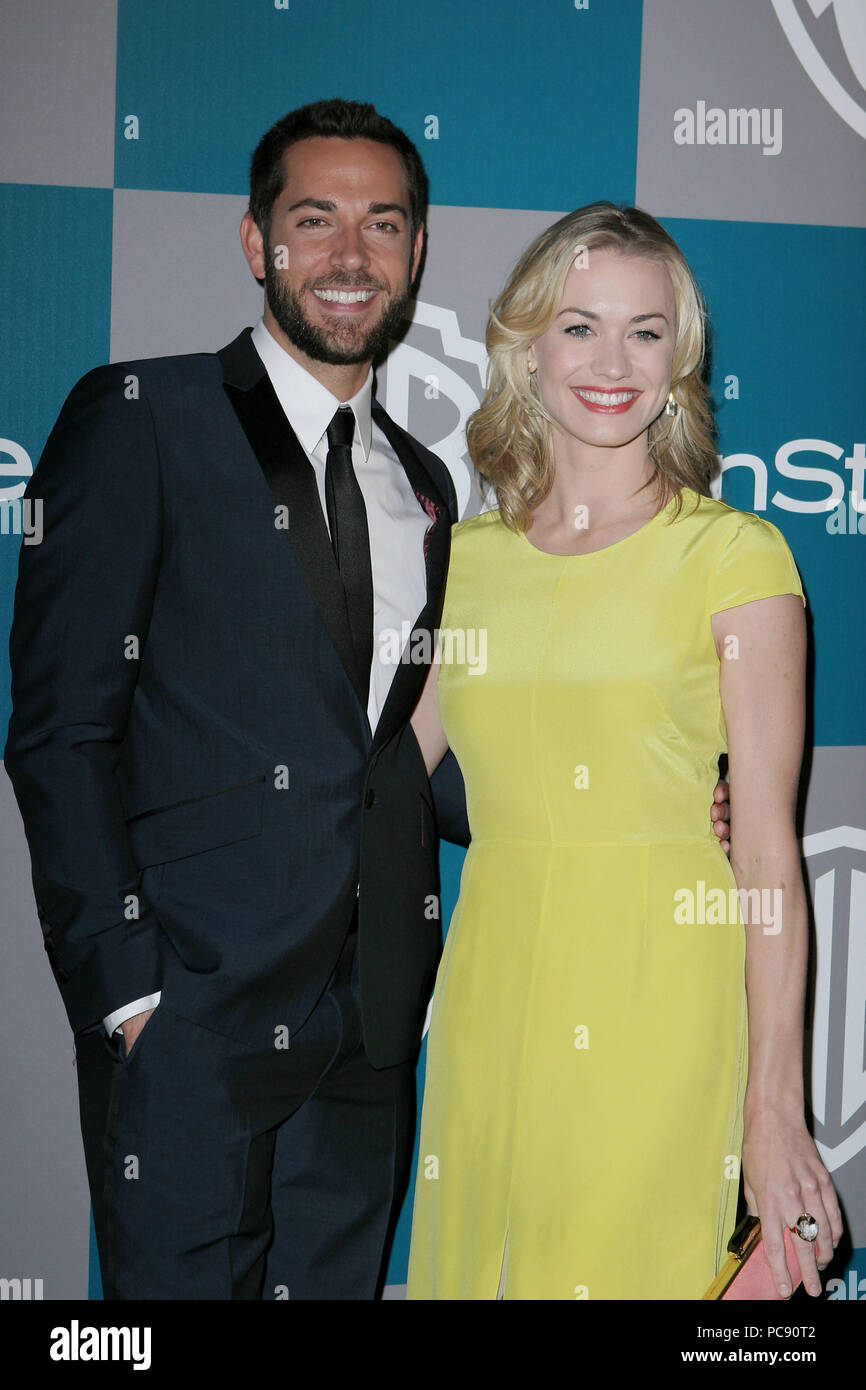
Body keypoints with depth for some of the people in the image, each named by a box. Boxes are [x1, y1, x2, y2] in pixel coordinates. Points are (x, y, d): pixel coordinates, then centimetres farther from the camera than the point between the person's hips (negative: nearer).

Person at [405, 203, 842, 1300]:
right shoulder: (465, 557, 7)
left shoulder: (736, 556, -5)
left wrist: (774, 1108, -13)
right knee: (478, 1265, 12)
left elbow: (768, 852, -9)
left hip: (661, 1011, -4)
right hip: (487, 998, 4)